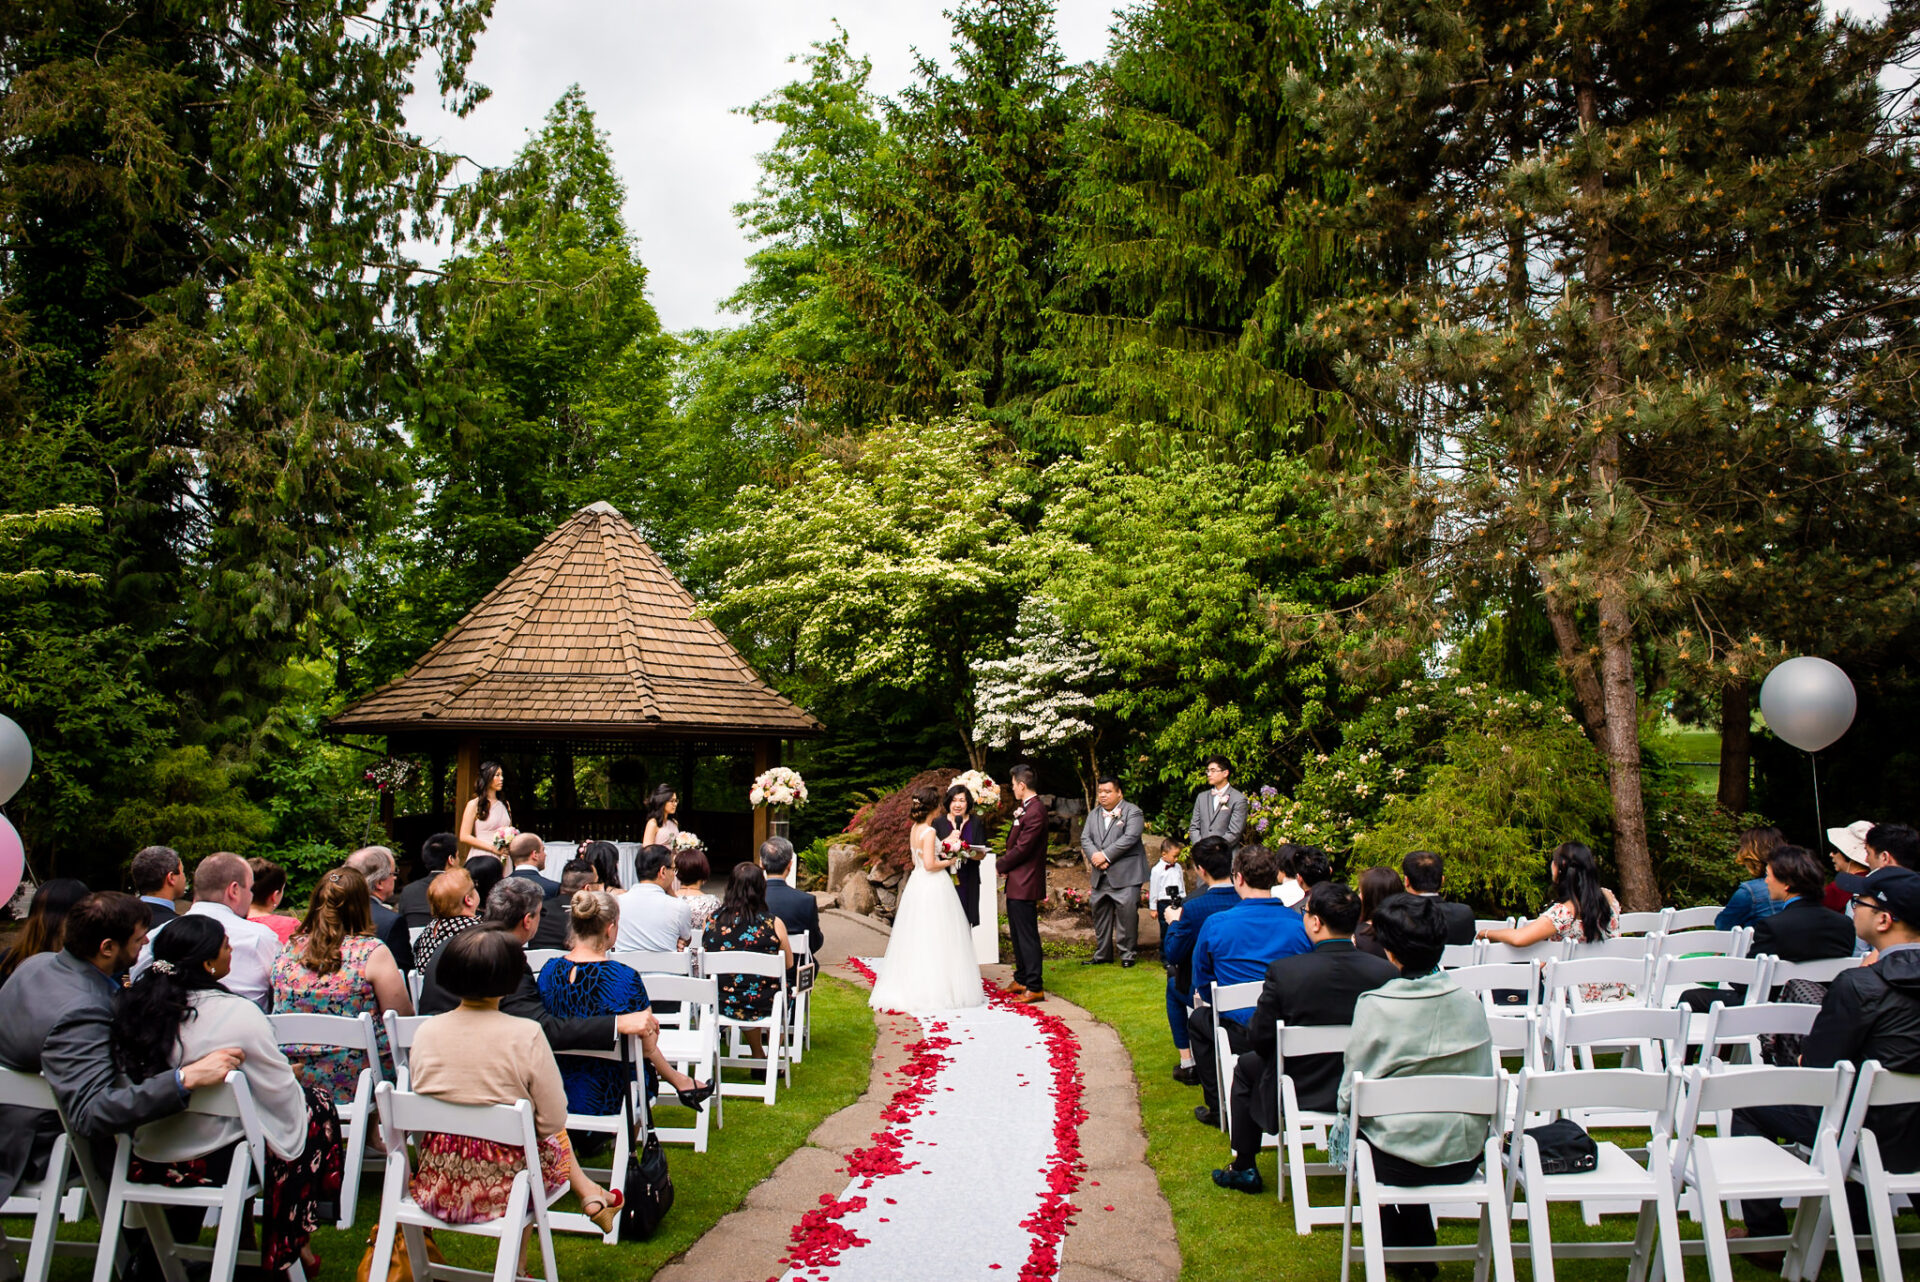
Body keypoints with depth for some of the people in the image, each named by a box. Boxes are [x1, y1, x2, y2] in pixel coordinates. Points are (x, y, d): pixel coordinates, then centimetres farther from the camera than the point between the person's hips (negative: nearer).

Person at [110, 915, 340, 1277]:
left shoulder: (134, 1006, -7)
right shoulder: (236, 1013, -24)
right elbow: (281, 1095, -15)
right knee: (316, 1106, 16)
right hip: (213, 1164, -6)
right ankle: (287, 1248, 28)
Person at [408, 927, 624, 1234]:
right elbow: (554, 1120, -11)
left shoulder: (426, 1032, -7)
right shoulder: (526, 1036, -18)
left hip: (435, 1185, 4)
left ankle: (588, 1193, 37)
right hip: (500, 1188, -4)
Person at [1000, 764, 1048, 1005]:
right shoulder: (1024, 807, 14)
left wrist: (1001, 866, -9)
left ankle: (1034, 988, 2)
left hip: (1025, 883, -11)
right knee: (1017, 933, 19)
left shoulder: (1035, 811, -20)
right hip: (1016, 882, 11)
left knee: (1027, 935, -4)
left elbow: (1022, 848, -21)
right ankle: (1021, 979, 30)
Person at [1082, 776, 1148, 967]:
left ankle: (1127, 955, 5)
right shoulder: (1094, 815, 16)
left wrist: (1105, 855, -17)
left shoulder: (1133, 812, -4)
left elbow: (1129, 838, -15)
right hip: (1100, 876, 6)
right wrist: (1094, 857, -12)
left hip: (1125, 875, -6)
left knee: (1126, 915, -7)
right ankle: (1102, 954, 22)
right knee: (1100, 914, 11)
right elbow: (1085, 839, 7)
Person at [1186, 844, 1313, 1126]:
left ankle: (1219, 1109, 27)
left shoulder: (1216, 924, -10)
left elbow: (1202, 986, 4)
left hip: (1241, 1034, -3)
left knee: (1198, 1019, 28)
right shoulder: (1299, 923, -8)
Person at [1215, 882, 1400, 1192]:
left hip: (1300, 1094, -3)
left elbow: (1258, 1039, -13)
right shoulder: (1388, 972, -18)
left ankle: (1244, 1169, 34)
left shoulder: (1284, 971, -25)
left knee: (1247, 1065, 26)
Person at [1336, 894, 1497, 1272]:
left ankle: (1395, 1249, 37)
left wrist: (1344, 1107, 11)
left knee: (1351, 1128, 27)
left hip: (1397, 1163, -4)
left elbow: (1350, 1096, -11)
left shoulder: (1375, 1006, -18)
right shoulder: (1471, 1003, -6)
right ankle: (1420, 1249, 42)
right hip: (1464, 1158, 4)